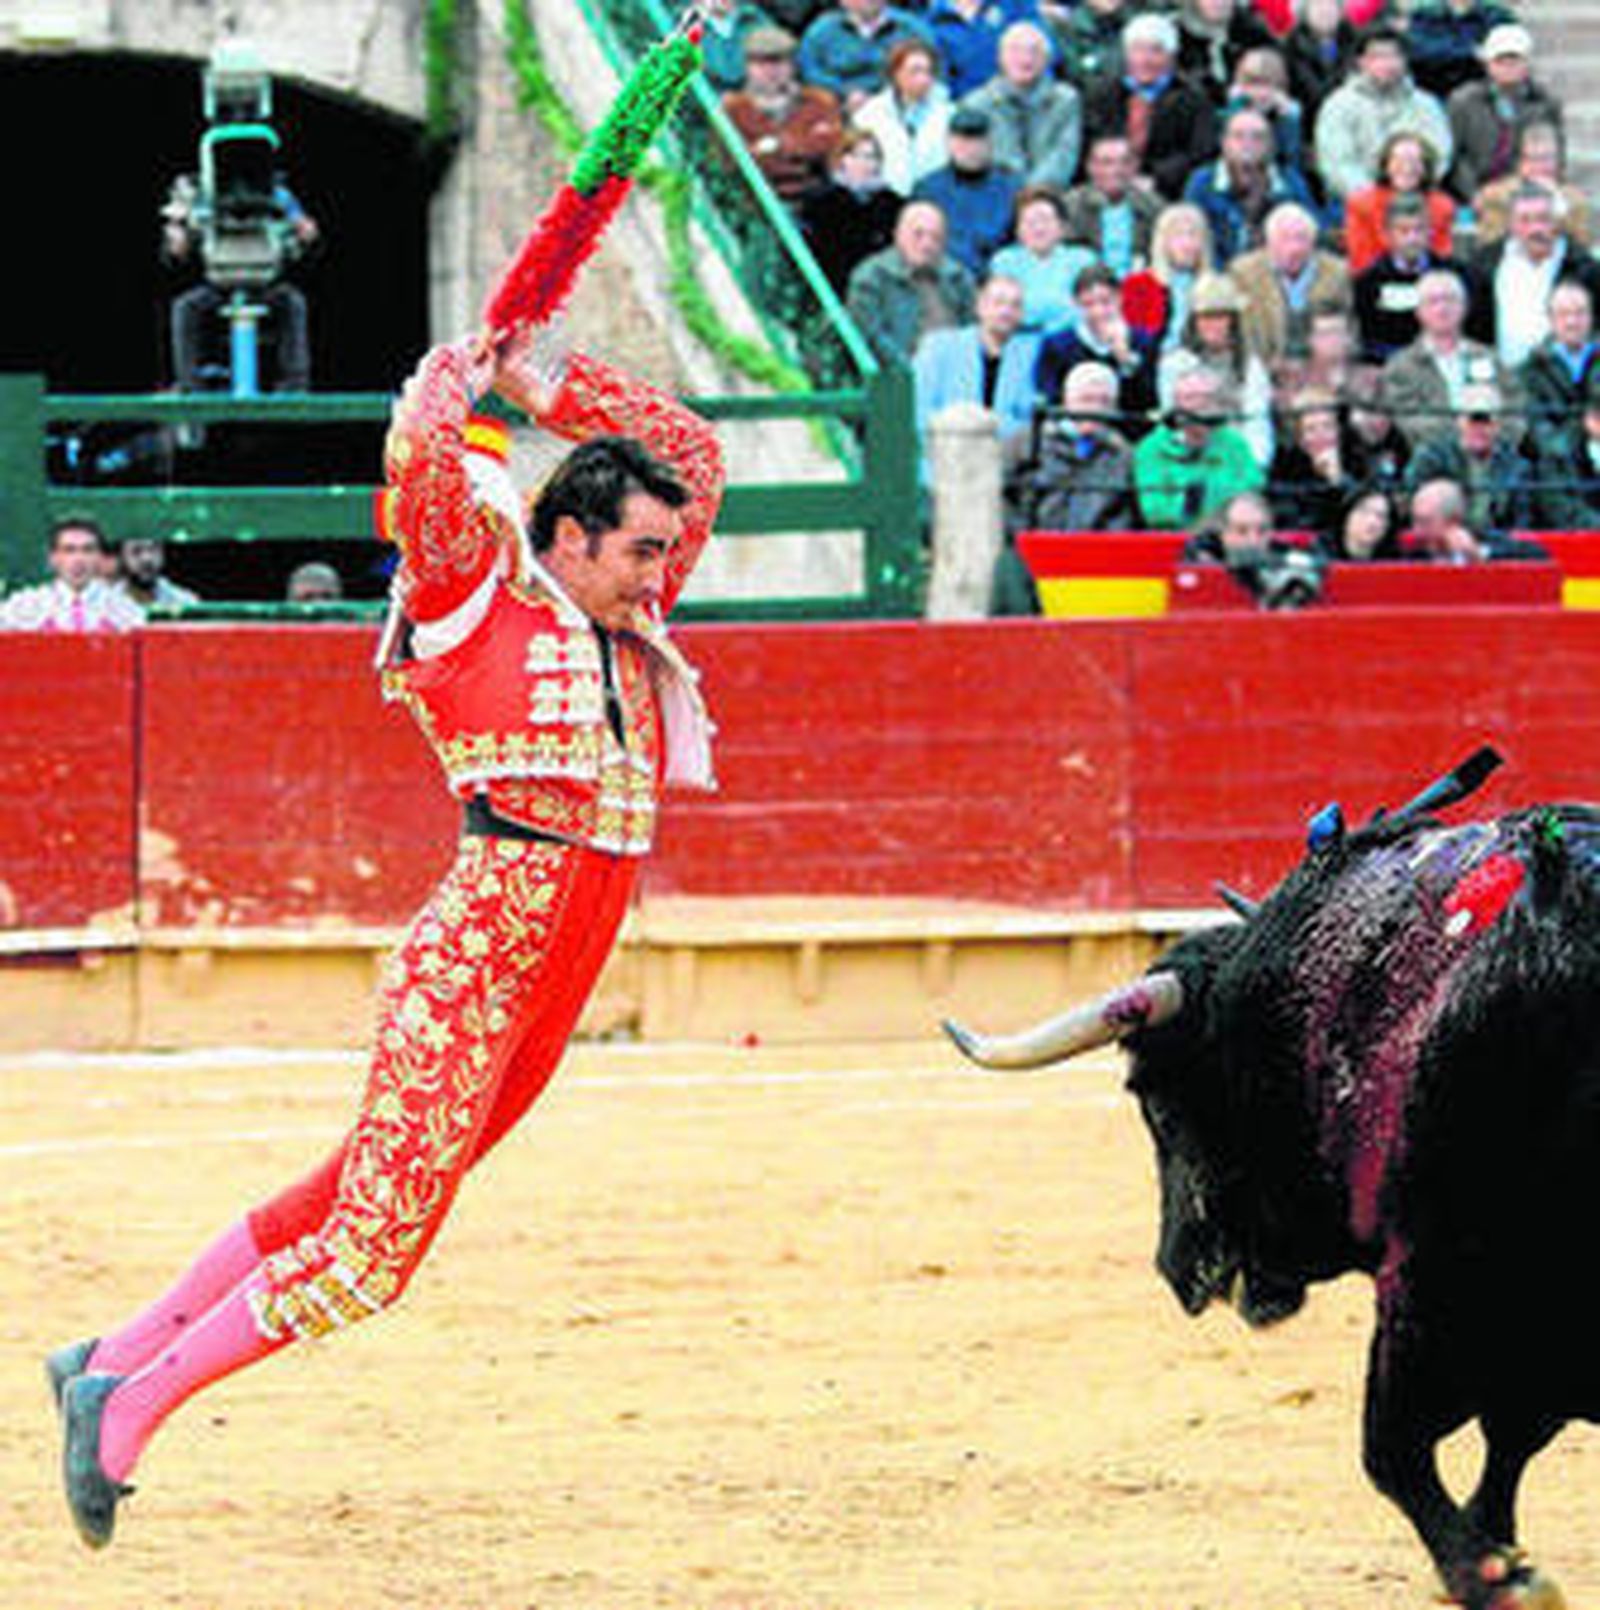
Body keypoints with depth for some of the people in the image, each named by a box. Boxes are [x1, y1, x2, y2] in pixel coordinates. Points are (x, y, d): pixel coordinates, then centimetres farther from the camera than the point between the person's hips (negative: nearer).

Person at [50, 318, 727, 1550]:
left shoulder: (627, 622, 17)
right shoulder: (476, 594, -3)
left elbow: (693, 452, 24)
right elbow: (420, 455, -18)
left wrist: (545, 383, 14)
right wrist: (467, 369, 1)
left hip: (558, 984, 8)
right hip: (477, 958, -8)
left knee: (362, 1200, 10)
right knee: (370, 1249, -11)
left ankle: (114, 1363, 19)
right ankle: (127, 1404, -3)